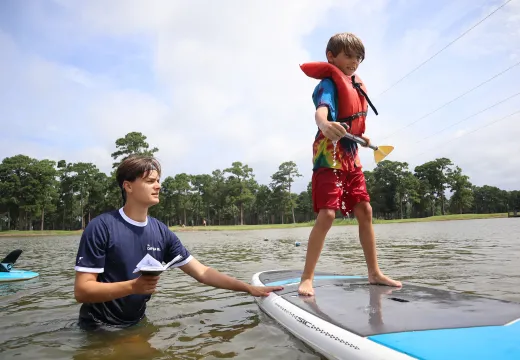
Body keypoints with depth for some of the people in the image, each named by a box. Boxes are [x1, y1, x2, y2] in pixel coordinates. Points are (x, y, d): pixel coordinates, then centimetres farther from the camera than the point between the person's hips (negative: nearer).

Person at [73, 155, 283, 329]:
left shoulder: (161, 232, -4)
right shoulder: (101, 227, -18)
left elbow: (201, 272, -3)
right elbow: (81, 291, -20)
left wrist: (248, 288, -7)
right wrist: (132, 286, -34)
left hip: (136, 324, 5)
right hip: (100, 329, -4)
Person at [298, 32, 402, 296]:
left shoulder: (356, 86, 17)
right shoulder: (329, 83, -8)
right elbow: (321, 110, -31)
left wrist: (362, 137, 14)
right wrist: (325, 125, -52)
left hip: (351, 156, 8)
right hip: (329, 155, -8)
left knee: (365, 212, 8)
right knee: (327, 215, -16)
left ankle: (374, 273, 19)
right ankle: (306, 278, -7)